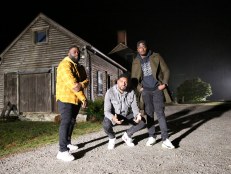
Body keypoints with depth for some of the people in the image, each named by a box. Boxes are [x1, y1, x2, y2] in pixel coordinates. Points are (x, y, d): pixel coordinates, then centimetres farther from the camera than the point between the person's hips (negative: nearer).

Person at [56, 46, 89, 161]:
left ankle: (67, 143, 29)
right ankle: (62, 151, -14)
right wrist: (84, 99, -20)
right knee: (66, 122, -14)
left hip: (76, 99, 8)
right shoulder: (65, 65, -12)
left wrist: (82, 85, -23)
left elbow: (86, 80, 3)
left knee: (72, 121, 15)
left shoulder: (80, 67, 16)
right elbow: (72, 84, -21)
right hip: (65, 98, -8)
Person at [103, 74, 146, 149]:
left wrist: (137, 115, -34)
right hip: (113, 117, -3)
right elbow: (107, 111, -26)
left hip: (126, 116, 3)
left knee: (142, 121, -18)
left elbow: (135, 108, -10)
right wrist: (113, 118, -49)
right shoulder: (110, 92, -23)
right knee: (106, 124, -36)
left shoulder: (131, 92, -12)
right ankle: (112, 138, 0)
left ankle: (127, 135, 6)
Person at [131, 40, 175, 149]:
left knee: (160, 112, -10)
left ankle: (165, 139, -8)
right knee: (149, 113, 4)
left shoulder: (156, 57, 5)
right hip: (145, 90, 2)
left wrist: (164, 84, -6)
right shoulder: (135, 62, 10)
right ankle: (151, 137, 15)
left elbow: (166, 71, 6)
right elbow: (134, 78, 15)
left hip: (157, 89, -2)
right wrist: (139, 88, -1)